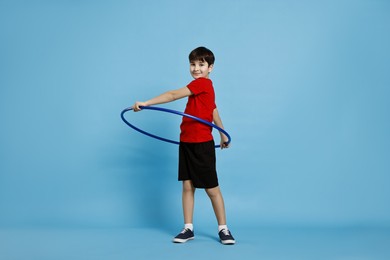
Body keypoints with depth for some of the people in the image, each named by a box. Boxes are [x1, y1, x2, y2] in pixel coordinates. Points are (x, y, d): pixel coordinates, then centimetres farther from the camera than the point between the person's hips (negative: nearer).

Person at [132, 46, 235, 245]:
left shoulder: (202, 83, -15)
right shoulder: (204, 87, 13)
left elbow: (173, 95, -24)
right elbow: (214, 110, 25)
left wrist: (146, 103, -28)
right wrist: (223, 134, 36)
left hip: (202, 145, -9)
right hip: (187, 143, 9)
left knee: (212, 188, 1)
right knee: (187, 186, 7)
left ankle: (223, 229, 14)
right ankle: (188, 229, 14)